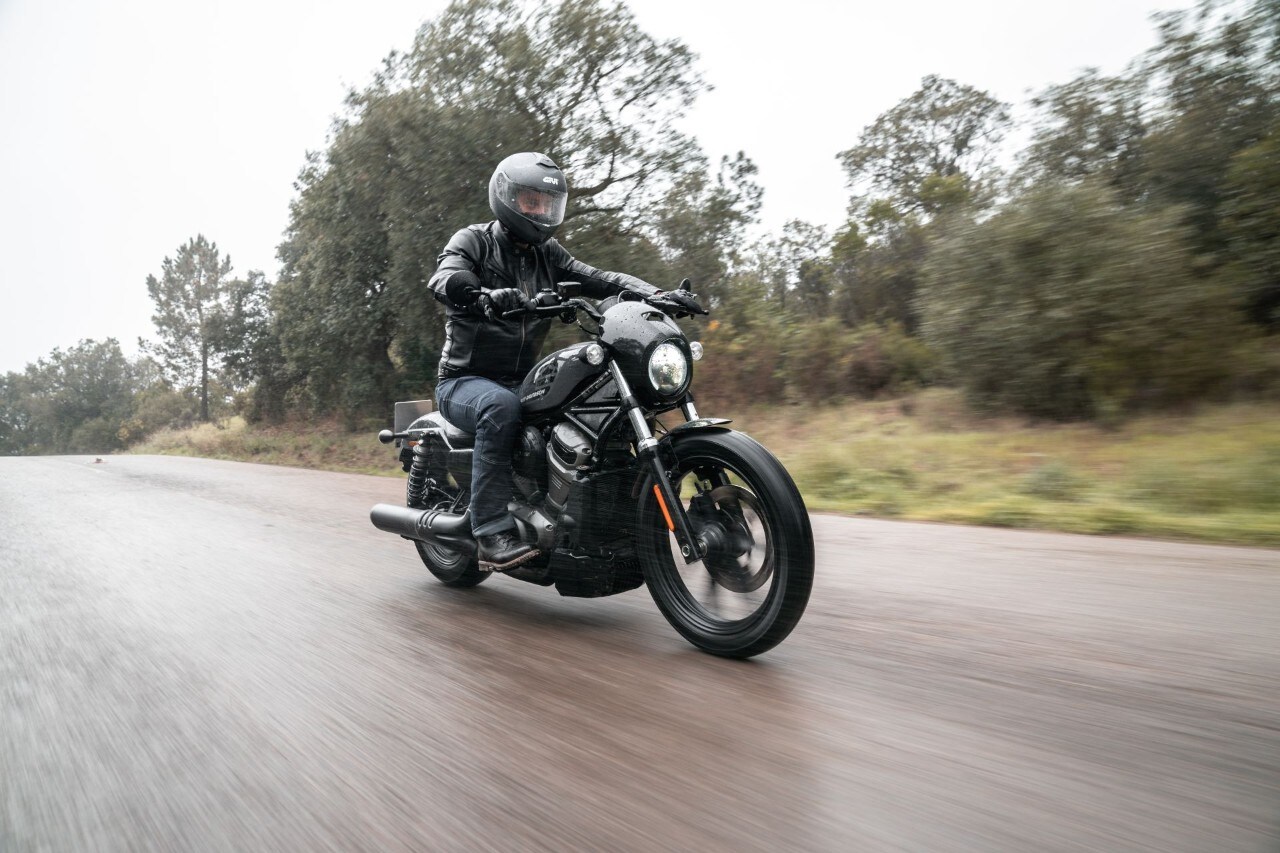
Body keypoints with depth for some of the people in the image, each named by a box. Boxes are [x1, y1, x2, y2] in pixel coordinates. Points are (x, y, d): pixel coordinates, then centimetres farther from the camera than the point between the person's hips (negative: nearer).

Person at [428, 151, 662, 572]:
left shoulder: (547, 254, 13)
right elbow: (447, 279, -24)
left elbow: (598, 279, 0)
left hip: (522, 380, 5)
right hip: (464, 382, -5)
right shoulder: (472, 241, -2)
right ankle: (492, 535, -37)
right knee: (501, 407, -38)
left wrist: (656, 295, -18)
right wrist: (492, 297, -47)